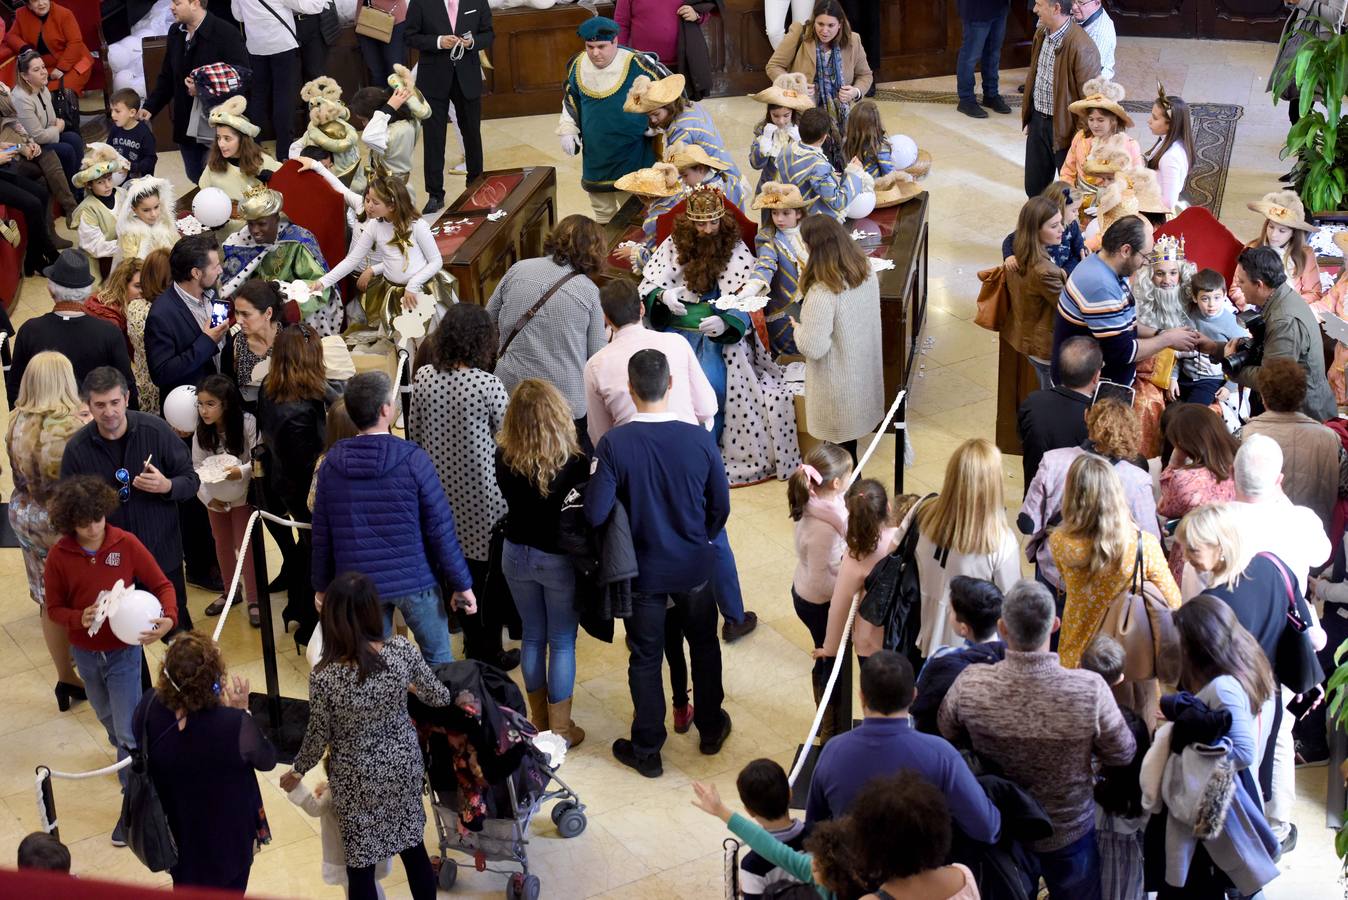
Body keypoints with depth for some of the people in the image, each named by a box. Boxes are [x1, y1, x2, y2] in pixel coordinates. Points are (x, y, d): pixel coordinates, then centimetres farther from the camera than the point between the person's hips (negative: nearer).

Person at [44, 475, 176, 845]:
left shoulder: (126, 544, -17)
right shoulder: (59, 556, -14)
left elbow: (162, 586, -8)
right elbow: (54, 609, -4)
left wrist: (168, 618, -28)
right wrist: (80, 617, -25)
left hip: (124, 651, -3)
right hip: (85, 654, 3)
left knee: (128, 732, -5)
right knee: (110, 721, 25)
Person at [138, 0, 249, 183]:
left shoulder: (227, 34, -16)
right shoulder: (175, 33, 6)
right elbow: (166, 77, 14)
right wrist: (150, 107, 3)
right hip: (185, 126, 7)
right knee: (195, 180, 17)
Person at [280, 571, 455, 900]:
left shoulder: (324, 677, -27)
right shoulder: (402, 650, -20)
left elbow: (319, 737, -13)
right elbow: (439, 698, -4)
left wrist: (297, 771, 8)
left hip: (357, 779, -3)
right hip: (404, 763, 3)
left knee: (360, 865, 14)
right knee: (414, 847, 23)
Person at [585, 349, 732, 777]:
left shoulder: (613, 444, -21)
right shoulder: (699, 439, -15)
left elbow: (595, 514, -22)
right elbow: (721, 506, -5)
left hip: (643, 570, -1)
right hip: (694, 566, 2)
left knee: (645, 658, 13)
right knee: (704, 646, 23)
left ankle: (647, 750, 25)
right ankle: (710, 728, 40)